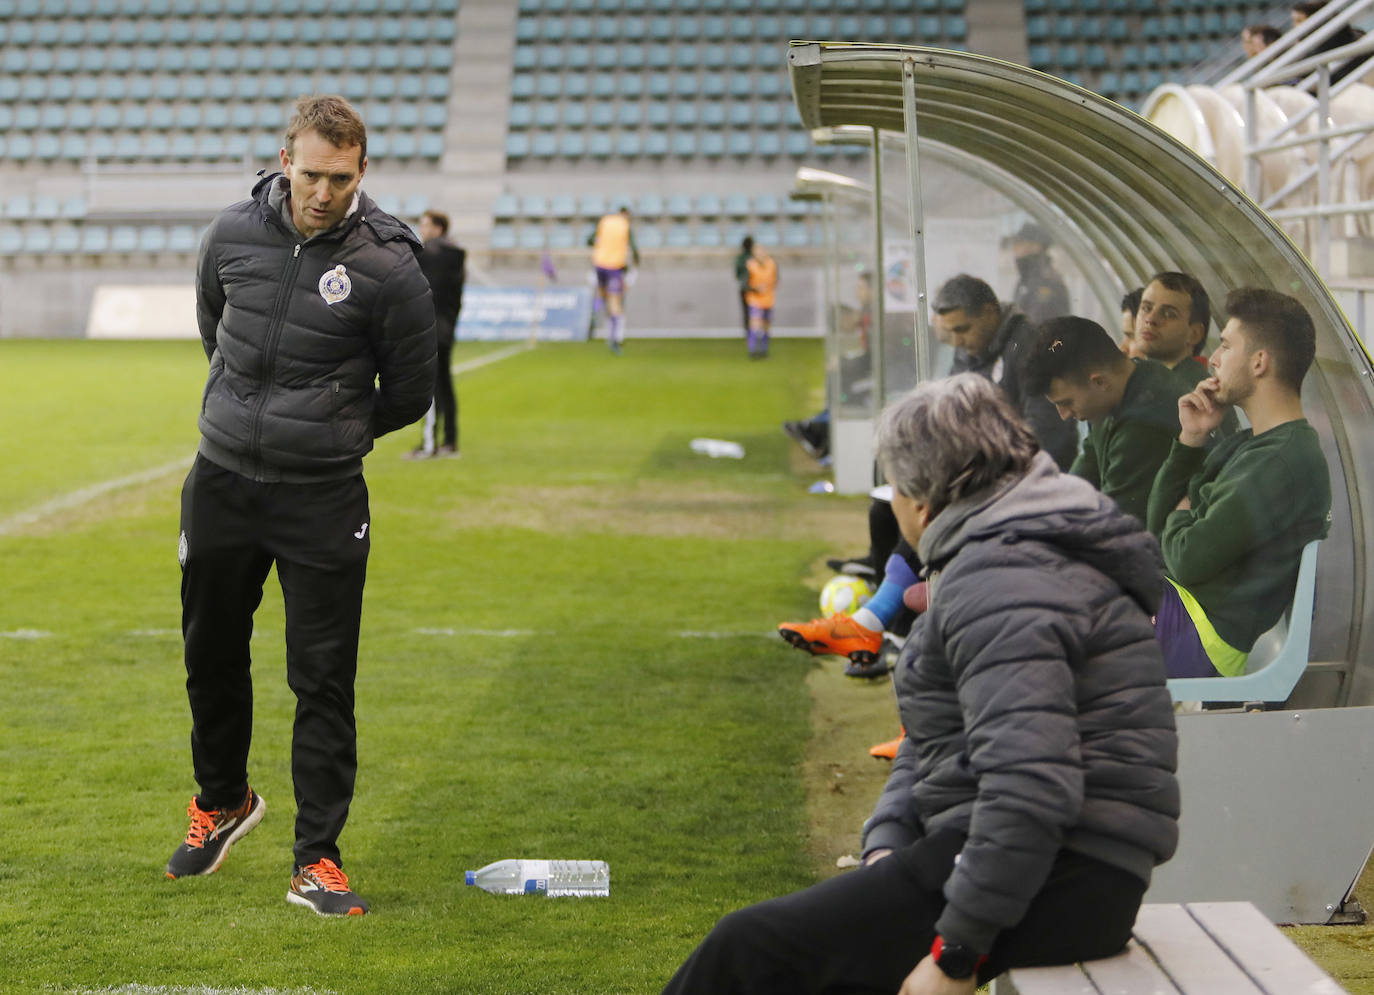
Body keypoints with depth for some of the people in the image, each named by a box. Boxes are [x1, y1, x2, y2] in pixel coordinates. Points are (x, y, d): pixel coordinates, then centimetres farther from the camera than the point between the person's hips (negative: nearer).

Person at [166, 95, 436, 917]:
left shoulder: (389, 267, -12)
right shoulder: (234, 234, -2)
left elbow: (410, 394, 0)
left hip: (324, 502, -4)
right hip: (221, 483, 4)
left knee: (324, 680, -2)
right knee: (212, 656, 17)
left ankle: (318, 859, 7)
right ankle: (223, 800, 42)